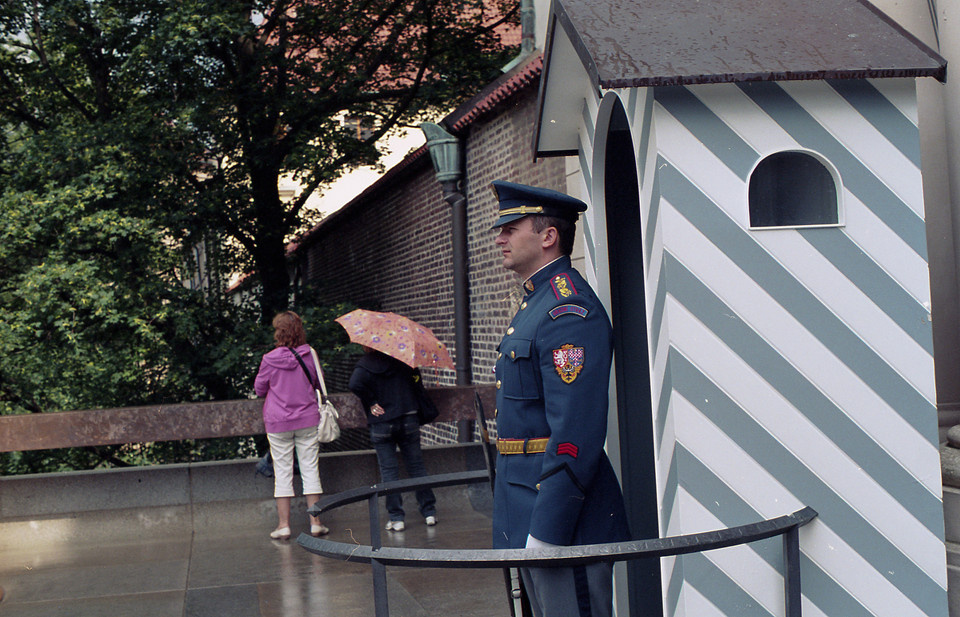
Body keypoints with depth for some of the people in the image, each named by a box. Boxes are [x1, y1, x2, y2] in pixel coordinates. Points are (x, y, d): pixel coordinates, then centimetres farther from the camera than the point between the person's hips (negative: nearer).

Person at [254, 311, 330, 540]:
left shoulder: (269, 359, -10)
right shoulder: (309, 355, -5)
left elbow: (259, 389, 3)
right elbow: (318, 383, 10)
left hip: (278, 423, -1)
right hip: (308, 420, 1)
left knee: (282, 472, 6)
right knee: (310, 469, 7)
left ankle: (283, 524, 8)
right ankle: (315, 522, 9)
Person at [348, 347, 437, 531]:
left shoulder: (365, 364, -7)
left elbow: (355, 385, -24)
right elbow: (417, 383, 5)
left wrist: (371, 403, -13)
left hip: (381, 425, -2)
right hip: (409, 421, 2)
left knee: (388, 470, 5)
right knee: (416, 466, 11)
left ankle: (396, 518, 4)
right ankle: (429, 511, 13)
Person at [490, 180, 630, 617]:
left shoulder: (569, 311, -18)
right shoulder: (533, 305, 15)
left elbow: (576, 434, -24)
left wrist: (546, 532, -24)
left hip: (560, 507, -10)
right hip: (526, 513, 10)